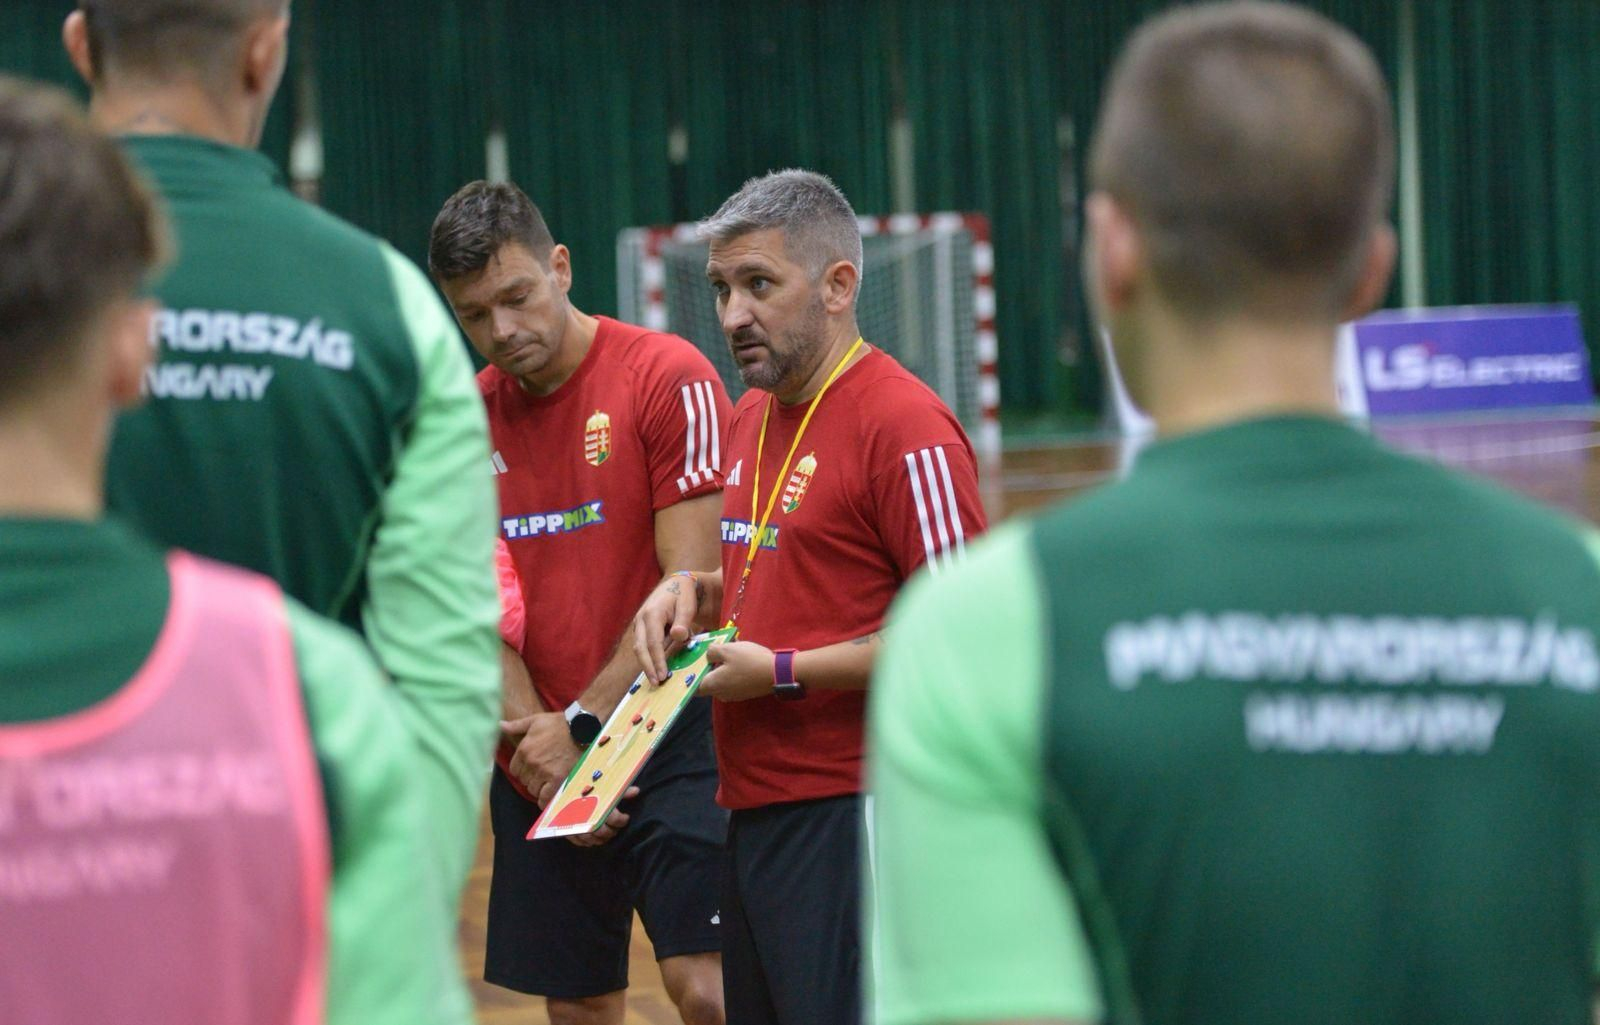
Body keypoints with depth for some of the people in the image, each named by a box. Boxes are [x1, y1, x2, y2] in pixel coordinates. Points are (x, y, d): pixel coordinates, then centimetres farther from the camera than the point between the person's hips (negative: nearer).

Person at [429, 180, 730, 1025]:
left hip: (670, 741, -5)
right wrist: (536, 742, -10)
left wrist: (584, 721, -15)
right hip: (541, 765, 5)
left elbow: (690, 584, -12)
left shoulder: (668, 377, -7)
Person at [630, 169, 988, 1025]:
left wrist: (784, 672, -17)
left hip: (849, 820, -9)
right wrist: (693, 593, 8)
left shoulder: (906, 426, -13)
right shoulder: (752, 417, 16)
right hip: (753, 815, 9)